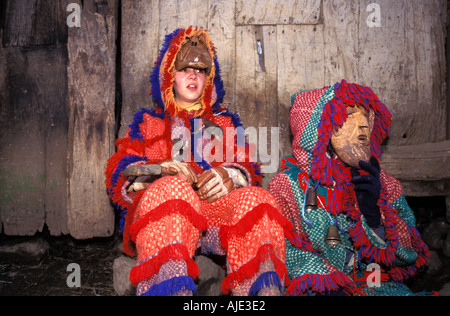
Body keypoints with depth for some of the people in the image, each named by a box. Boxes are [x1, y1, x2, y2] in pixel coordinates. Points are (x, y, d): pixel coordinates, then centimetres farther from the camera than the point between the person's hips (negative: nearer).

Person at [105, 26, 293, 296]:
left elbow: (250, 171, 16)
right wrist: (157, 171, -13)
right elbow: (122, 176, 12)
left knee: (255, 198, -30)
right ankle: (173, 287, -52)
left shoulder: (227, 122, 29)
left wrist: (229, 175, -10)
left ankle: (264, 286, -45)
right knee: (173, 188, -36)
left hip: (218, 207, 2)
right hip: (160, 206, -1)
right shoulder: (148, 122, 26)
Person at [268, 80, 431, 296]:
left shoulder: (383, 183, 9)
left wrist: (373, 213, -11)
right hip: (324, 290, -4)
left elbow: (410, 255, 5)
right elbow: (291, 259, -7)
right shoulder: (288, 187, -3)